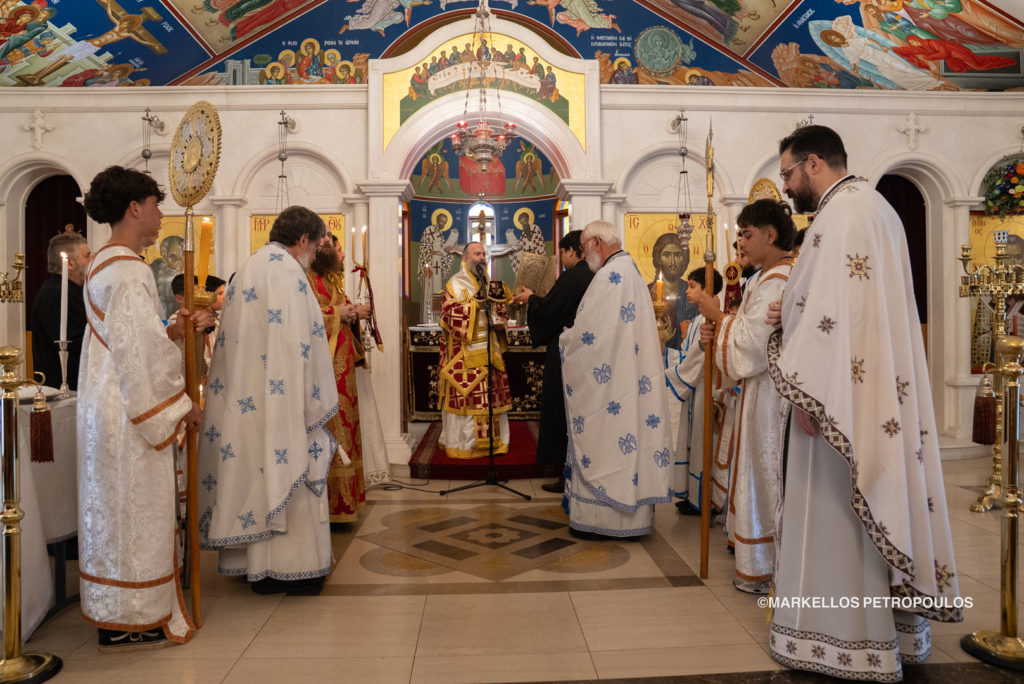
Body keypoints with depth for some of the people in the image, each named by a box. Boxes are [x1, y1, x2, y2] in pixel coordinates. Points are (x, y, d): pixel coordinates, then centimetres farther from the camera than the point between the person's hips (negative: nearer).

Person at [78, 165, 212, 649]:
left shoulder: (102, 264, 13)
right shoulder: (128, 270, -19)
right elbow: (142, 349, -21)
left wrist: (177, 329, 9)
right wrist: (182, 403, -14)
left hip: (108, 405, 11)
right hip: (130, 411, -11)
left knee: (115, 507, 17)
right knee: (133, 508, 0)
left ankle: (113, 612, 30)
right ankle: (127, 620, 12)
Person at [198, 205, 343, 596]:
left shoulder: (249, 268, 16)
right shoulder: (287, 271, -12)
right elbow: (302, 341, -17)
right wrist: (322, 404, -11)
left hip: (242, 398, 9)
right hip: (281, 398, -9)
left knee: (253, 471, 12)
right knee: (285, 472, -1)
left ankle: (256, 563, 21)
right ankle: (293, 568, 8)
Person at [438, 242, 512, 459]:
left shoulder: (490, 284, 16)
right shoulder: (454, 285, -1)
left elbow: (501, 317, 14)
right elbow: (451, 317, -14)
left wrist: (499, 298, -5)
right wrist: (476, 302, -18)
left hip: (489, 353, 6)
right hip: (464, 355, -5)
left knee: (490, 398, 6)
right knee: (465, 399, -5)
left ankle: (492, 440, 15)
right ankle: (462, 444, 4)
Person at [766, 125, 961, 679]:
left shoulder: (842, 211, -13)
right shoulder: (872, 207, 20)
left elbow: (839, 308, -22)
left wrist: (808, 392, -20)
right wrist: (791, 314, 12)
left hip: (845, 394, -10)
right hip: (877, 390, 10)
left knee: (839, 510, -2)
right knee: (874, 504, 15)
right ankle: (900, 627, 26)